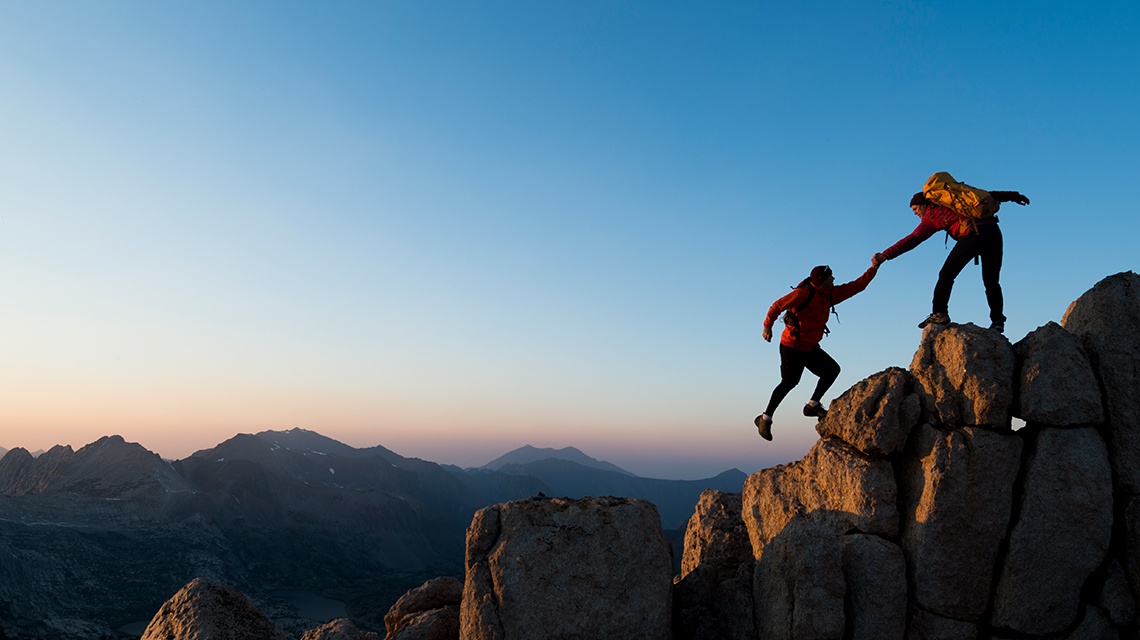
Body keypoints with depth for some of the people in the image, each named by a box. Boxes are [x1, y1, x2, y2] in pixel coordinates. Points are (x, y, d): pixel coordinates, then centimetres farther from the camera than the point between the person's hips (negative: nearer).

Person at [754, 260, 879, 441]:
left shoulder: (830, 294, 8)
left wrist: (873, 268, 3)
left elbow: (856, 286, 11)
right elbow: (778, 305, -16)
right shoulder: (805, 293, -17)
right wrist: (768, 326, -15)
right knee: (789, 382, -11)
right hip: (792, 346, -8)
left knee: (832, 369, 3)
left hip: (811, 348, 8)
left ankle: (812, 405, 10)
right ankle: (765, 419, -1)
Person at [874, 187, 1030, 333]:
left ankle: (939, 313, -2)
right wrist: (1013, 196, 36)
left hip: (972, 235, -7)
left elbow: (912, 239, 2)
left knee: (947, 274, 4)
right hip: (993, 231, 7)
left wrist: (885, 255, 0)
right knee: (991, 281, 12)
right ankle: (998, 320, 9)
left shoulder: (932, 215, 9)